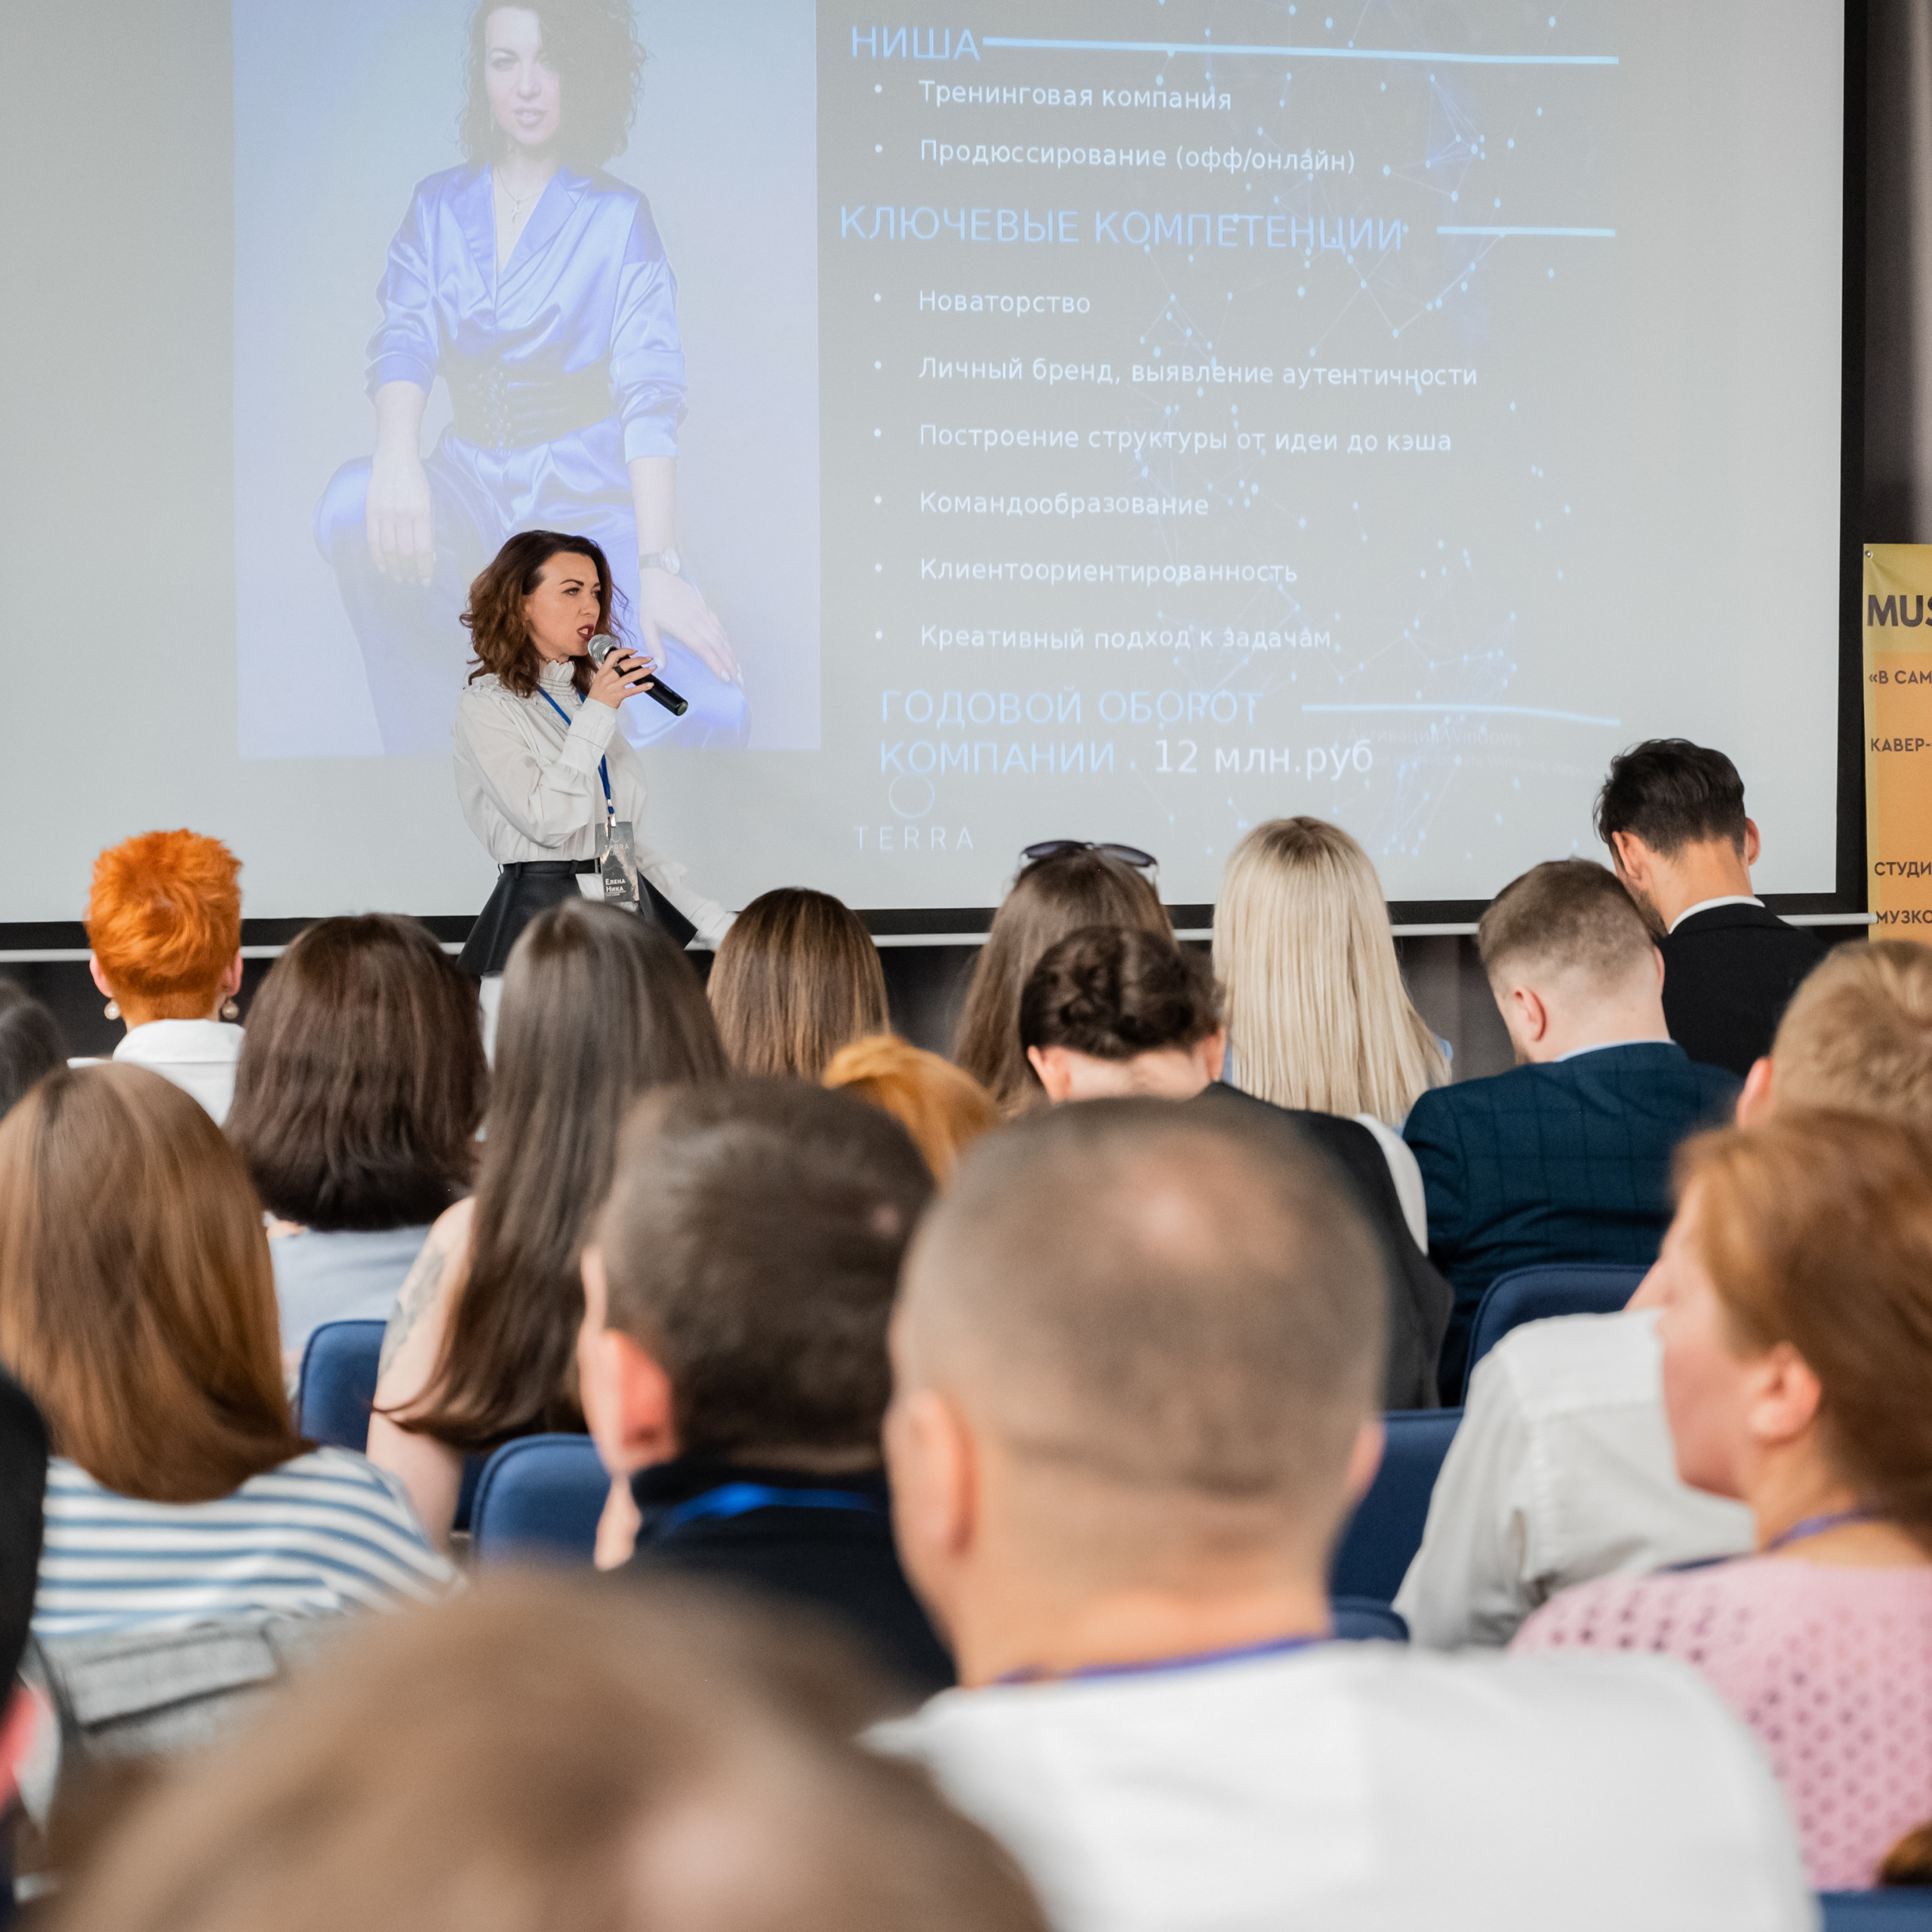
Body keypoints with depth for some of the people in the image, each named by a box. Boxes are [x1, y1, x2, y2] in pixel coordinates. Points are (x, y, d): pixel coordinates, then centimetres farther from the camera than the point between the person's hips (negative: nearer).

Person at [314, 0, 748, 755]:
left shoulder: (617, 218, 0)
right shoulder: (440, 207, 8)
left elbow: (650, 394, -10)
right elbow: (403, 340, -5)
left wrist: (656, 566, -22)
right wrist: (397, 457, -29)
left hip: (587, 494, -3)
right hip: (474, 482, 3)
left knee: (702, 709, -29)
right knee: (356, 507, -33)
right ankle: (431, 759, -16)